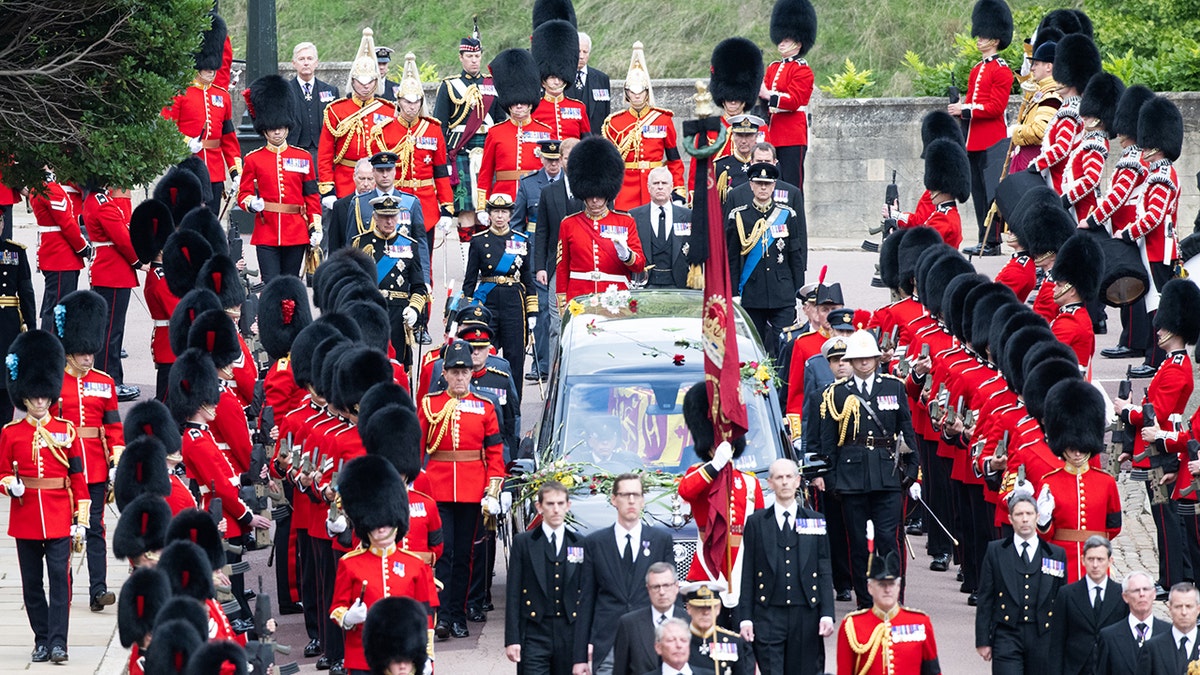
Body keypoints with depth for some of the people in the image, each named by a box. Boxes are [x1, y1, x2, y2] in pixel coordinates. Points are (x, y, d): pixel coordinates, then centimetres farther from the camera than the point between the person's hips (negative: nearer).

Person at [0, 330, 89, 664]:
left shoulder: (66, 431, 2)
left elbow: (78, 478, 3)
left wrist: (81, 521, -1)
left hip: (59, 519, -1)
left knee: (60, 578, -8)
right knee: (32, 582, 6)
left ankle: (58, 642, -9)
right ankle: (42, 640, 15)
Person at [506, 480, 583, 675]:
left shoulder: (580, 545, 9)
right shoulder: (523, 543, 3)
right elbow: (513, 595, 1)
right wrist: (512, 639, -6)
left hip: (570, 636, 2)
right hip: (534, 635, -2)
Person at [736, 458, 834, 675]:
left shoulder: (816, 522, 9)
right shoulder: (756, 523, 7)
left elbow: (825, 573, 8)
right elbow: (747, 574, 6)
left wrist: (827, 614, -1)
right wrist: (745, 618, -1)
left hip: (806, 616, 1)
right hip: (769, 615, -1)